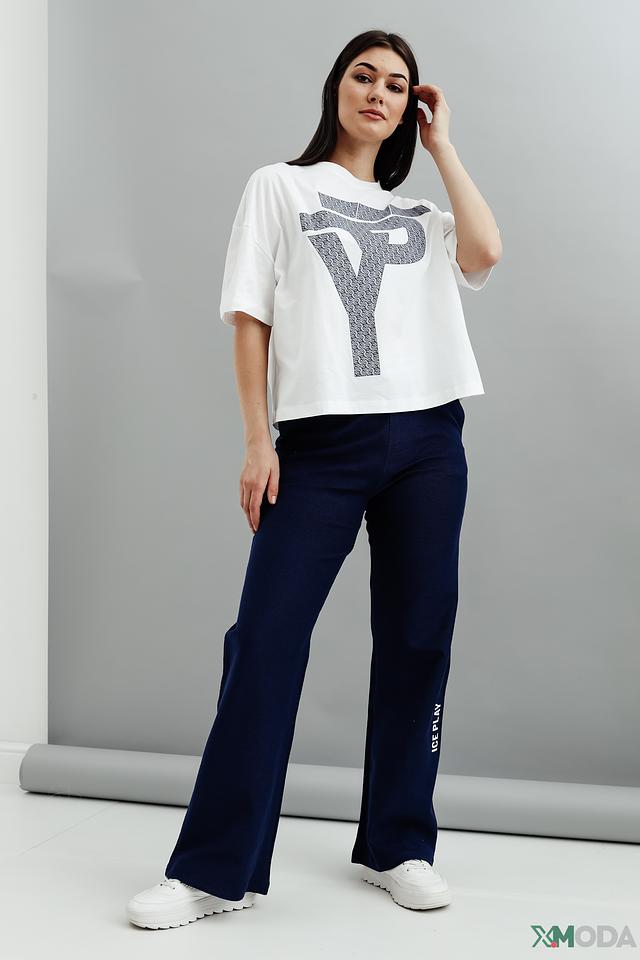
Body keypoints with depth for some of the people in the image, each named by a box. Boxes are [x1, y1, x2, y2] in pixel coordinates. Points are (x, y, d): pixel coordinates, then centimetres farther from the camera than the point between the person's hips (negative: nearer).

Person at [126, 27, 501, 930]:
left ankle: (400, 845, 17)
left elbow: (484, 253, -1)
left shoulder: (418, 210, 20)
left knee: (417, 637, 4)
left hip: (428, 440, 4)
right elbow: (252, 318, 4)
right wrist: (258, 440, -5)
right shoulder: (280, 187, 12)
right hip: (321, 441, -3)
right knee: (266, 638, -8)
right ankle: (215, 869, -1)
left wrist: (441, 144, 10)